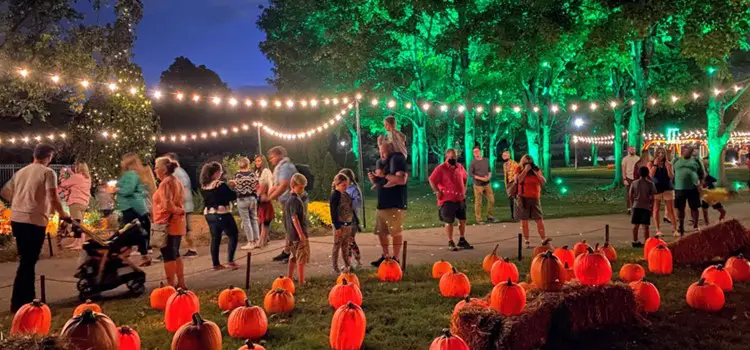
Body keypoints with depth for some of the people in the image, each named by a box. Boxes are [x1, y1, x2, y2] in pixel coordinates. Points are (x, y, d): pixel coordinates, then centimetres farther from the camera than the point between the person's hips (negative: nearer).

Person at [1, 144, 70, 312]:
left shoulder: (20, 172, 16)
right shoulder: (48, 172, -6)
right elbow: (53, 198, -15)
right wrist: (62, 214, -2)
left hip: (16, 220, 7)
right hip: (34, 221, -7)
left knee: (27, 261, 17)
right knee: (28, 262, -1)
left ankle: (27, 299, 25)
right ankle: (18, 303, 1)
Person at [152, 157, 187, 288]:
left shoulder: (165, 183, -15)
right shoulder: (176, 181, 15)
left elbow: (167, 205, -23)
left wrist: (177, 211, -8)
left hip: (167, 224, -9)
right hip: (177, 224, 9)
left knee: (168, 256, -3)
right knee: (175, 254, 16)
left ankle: (171, 285, 0)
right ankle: (181, 283, 20)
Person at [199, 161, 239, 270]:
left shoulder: (203, 187, 3)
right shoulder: (221, 185, -18)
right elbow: (233, 196, -13)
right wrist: (231, 188, 5)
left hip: (209, 215, 7)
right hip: (222, 215, -7)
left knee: (215, 239, 12)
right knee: (233, 236, 7)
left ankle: (216, 264, 13)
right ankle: (230, 261, -1)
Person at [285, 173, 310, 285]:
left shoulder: (289, 199, 13)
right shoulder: (295, 200, -18)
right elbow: (294, 218, -22)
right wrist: (301, 233, -23)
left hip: (292, 234, 10)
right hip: (298, 233, -10)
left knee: (293, 257, 19)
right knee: (301, 257, -2)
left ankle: (289, 278, 27)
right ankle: (301, 282, 3)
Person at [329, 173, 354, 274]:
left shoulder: (346, 194, 10)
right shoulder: (335, 195, -13)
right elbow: (333, 212, -16)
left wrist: (352, 223, 17)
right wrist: (337, 227, -19)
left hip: (348, 224, 8)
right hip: (340, 225, -8)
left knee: (346, 247, 16)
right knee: (337, 246, 1)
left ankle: (347, 266, 26)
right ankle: (335, 269, 6)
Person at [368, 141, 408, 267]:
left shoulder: (397, 158, -10)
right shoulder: (384, 161, 18)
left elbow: (401, 180, -23)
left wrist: (384, 175, -16)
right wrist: (375, 179, 2)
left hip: (395, 204, -9)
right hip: (382, 203, 9)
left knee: (396, 232, -1)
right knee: (381, 232, 12)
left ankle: (395, 259, 8)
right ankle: (385, 256, 24)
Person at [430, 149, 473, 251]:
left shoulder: (459, 167, 8)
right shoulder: (441, 168, -12)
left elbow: (465, 178, 24)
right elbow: (431, 180, -14)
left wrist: (464, 189, 16)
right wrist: (437, 192, -15)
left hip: (460, 199, 6)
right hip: (448, 200, -6)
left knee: (462, 220, 12)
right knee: (449, 222, 1)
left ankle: (462, 241, 25)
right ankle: (450, 242, 13)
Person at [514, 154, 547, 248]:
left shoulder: (536, 169, 7)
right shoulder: (520, 170, 0)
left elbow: (544, 182, 0)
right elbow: (517, 180, -17)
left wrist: (536, 173, -11)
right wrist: (525, 170, -18)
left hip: (535, 198, 2)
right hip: (523, 198, -2)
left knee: (540, 220, -1)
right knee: (524, 221, 2)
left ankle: (544, 240, 7)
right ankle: (527, 242, 11)